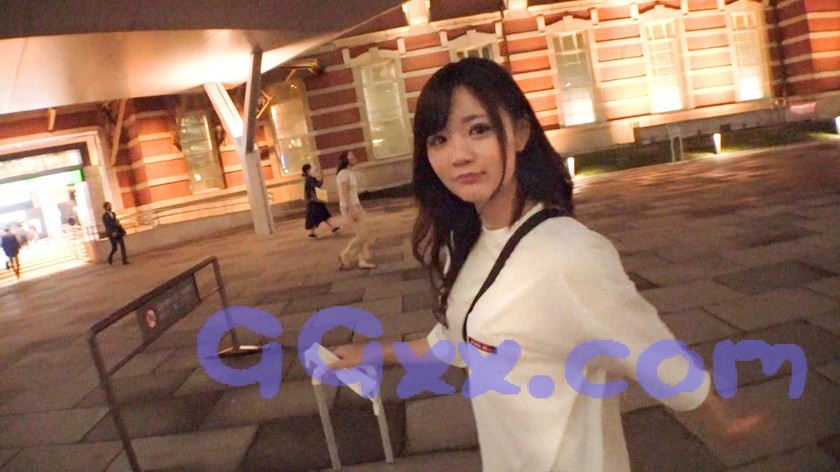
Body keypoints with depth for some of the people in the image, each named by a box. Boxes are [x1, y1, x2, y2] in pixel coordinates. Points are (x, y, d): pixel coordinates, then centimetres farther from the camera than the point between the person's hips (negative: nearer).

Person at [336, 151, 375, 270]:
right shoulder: (343, 174, -16)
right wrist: (351, 209, -26)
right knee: (362, 234, -7)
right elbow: (344, 193, -22)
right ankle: (345, 257, 6)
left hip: (355, 205, 9)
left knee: (364, 234, 8)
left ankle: (364, 260, 13)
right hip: (349, 207, -9)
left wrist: (359, 207, 18)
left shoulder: (351, 172, 12)